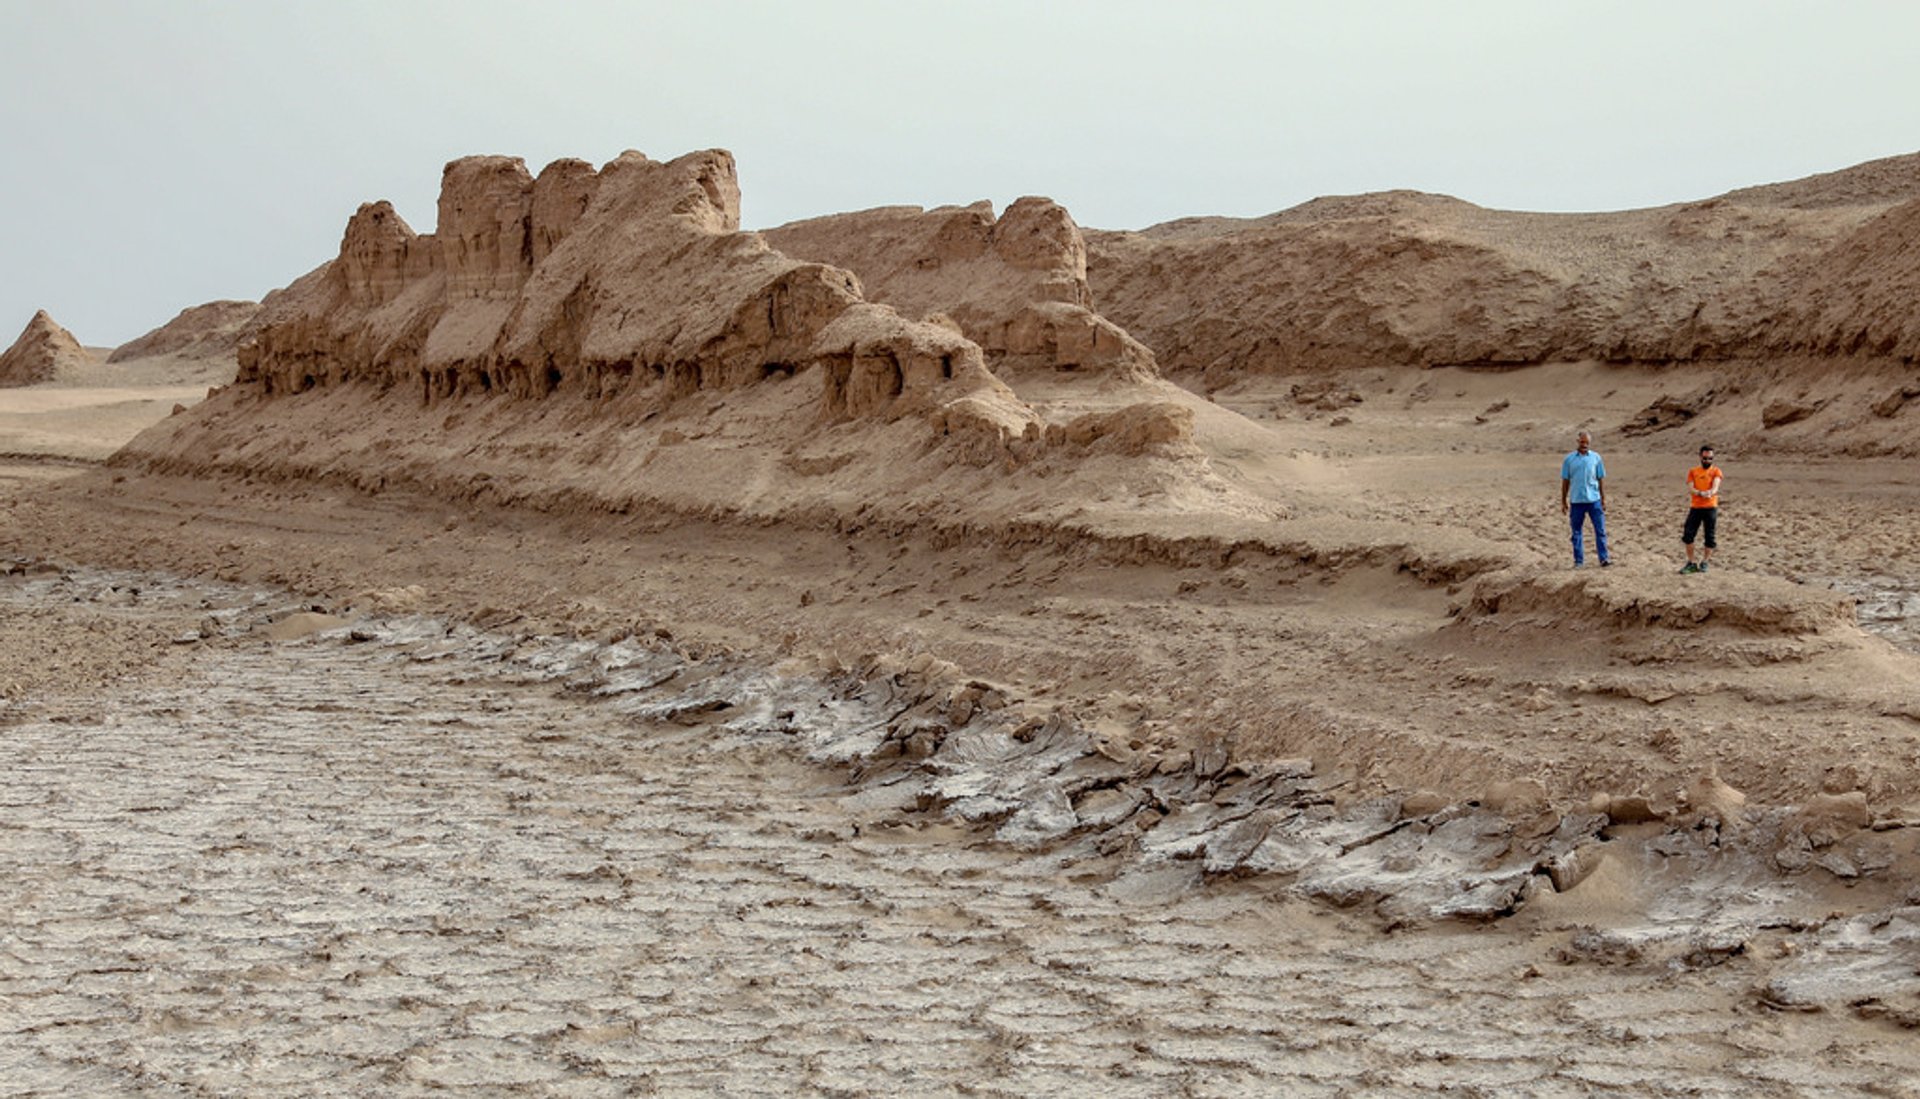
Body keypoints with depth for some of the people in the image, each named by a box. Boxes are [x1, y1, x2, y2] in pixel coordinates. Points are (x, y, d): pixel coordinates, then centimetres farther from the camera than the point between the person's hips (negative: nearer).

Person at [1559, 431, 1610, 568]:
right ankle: (1578, 560, 14)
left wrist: (1603, 499, 6)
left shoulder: (1595, 457, 4)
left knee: (1600, 530, -3)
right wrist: (1563, 501, 6)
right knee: (1576, 532, 6)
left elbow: (1601, 479, 8)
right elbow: (1565, 481, 7)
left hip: (1594, 500, 0)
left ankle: (1604, 558, 0)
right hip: (1576, 501, 0)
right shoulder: (1569, 459, 3)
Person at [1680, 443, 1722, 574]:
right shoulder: (1693, 471, 11)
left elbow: (1715, 487, -10)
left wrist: (1710, 493, -34)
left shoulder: (1716, 471, 5)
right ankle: (1690, 563, 7)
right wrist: (1701, 493, -23)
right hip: (1695, 507, 2)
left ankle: (1704, 563, 13)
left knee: (1709, 537, 0)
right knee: (1688, 535, -3)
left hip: (1710, 508, -2)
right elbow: (1690, 489, -2)